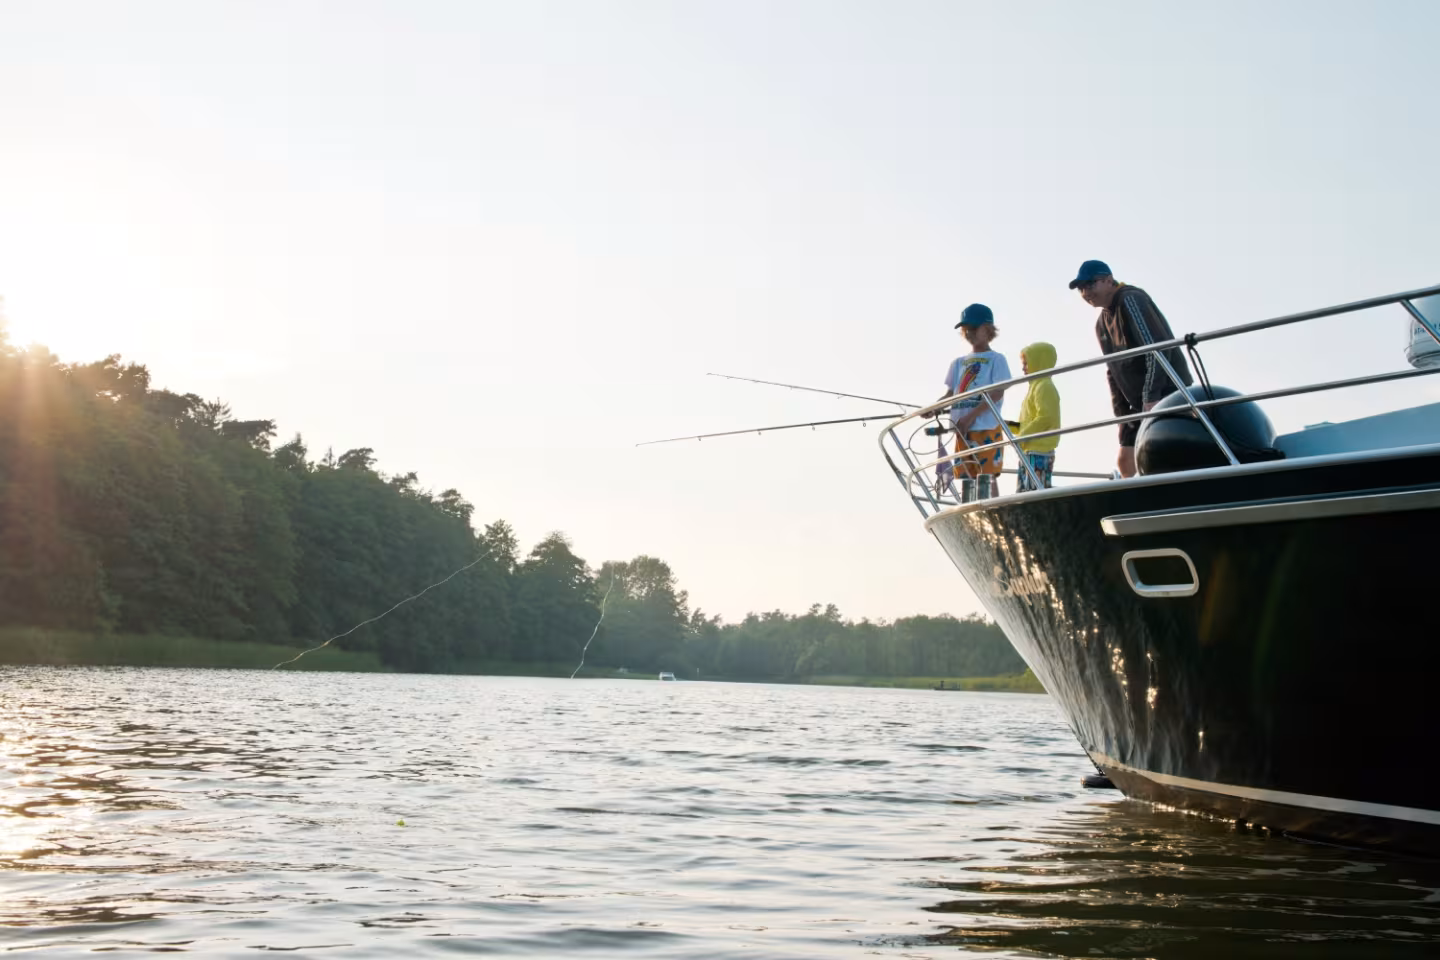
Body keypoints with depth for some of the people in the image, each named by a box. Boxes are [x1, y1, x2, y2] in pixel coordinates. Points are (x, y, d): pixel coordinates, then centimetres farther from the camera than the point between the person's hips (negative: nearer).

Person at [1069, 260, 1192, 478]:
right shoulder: (1101, 325, 15)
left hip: (1168, 392, -10)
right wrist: (1121, 410, 6)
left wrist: (1151, 396, -27)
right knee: (1125, 461, 6)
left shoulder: (1131, 300, -12)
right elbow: (1113, 370, 16)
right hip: (1139, 402, 10)